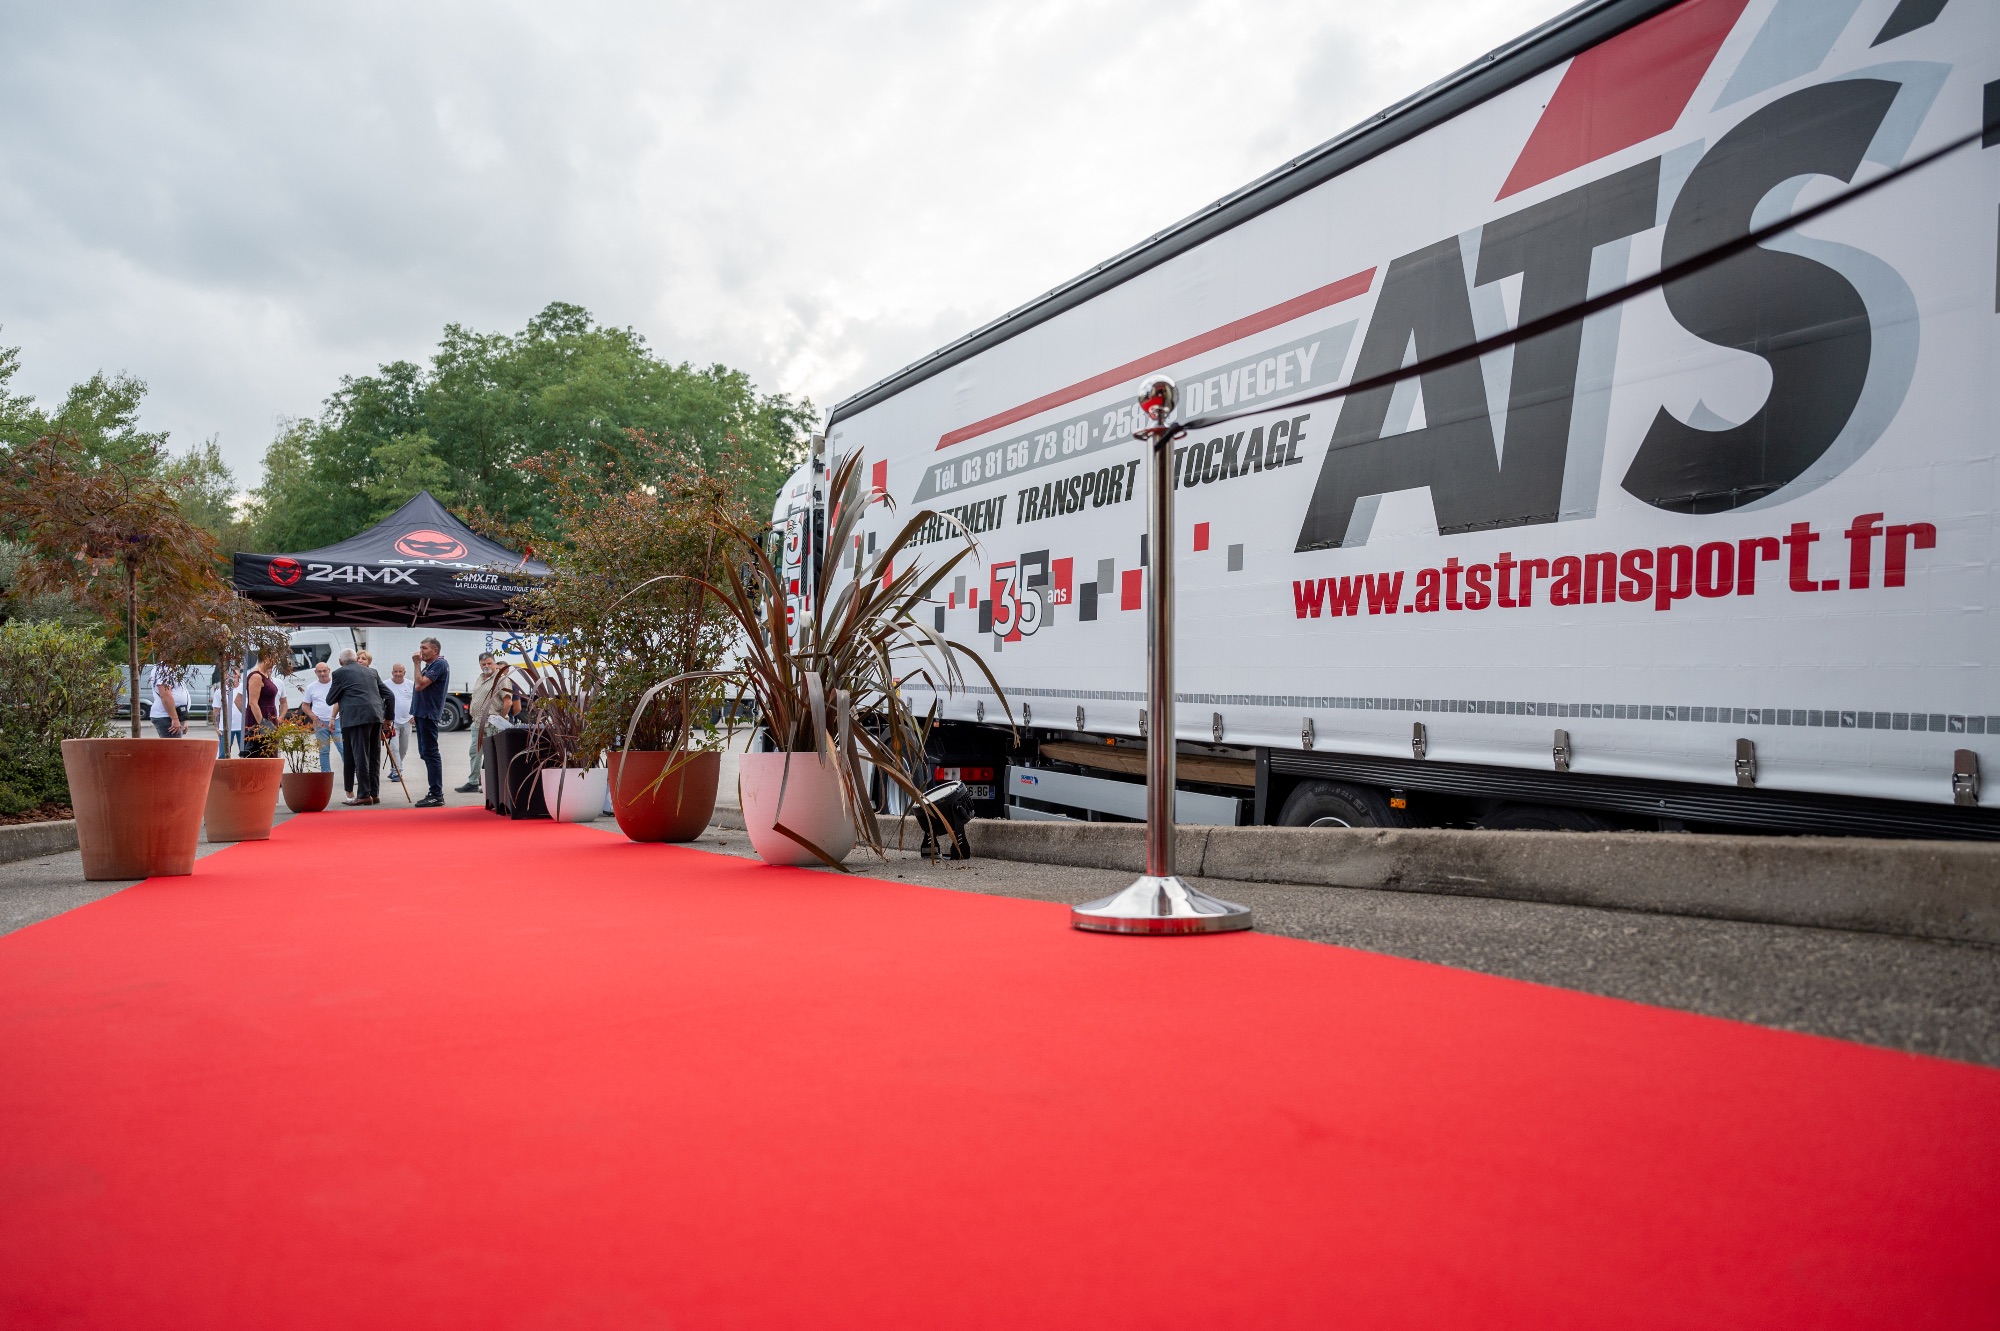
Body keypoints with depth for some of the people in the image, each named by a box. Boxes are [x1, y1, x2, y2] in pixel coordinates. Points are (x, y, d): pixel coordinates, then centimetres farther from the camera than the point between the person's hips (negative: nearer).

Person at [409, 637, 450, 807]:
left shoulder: (440, 664, -13)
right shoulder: (429, 665, 18)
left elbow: (420, 685, -21)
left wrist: (417, 664, -12)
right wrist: (416, 713, 22)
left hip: (428, 714, -10)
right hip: (423, 714, 10)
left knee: (430, 753, -11)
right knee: (426, 753, 12)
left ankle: (436, 794, -11)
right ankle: (435, 791, 17)